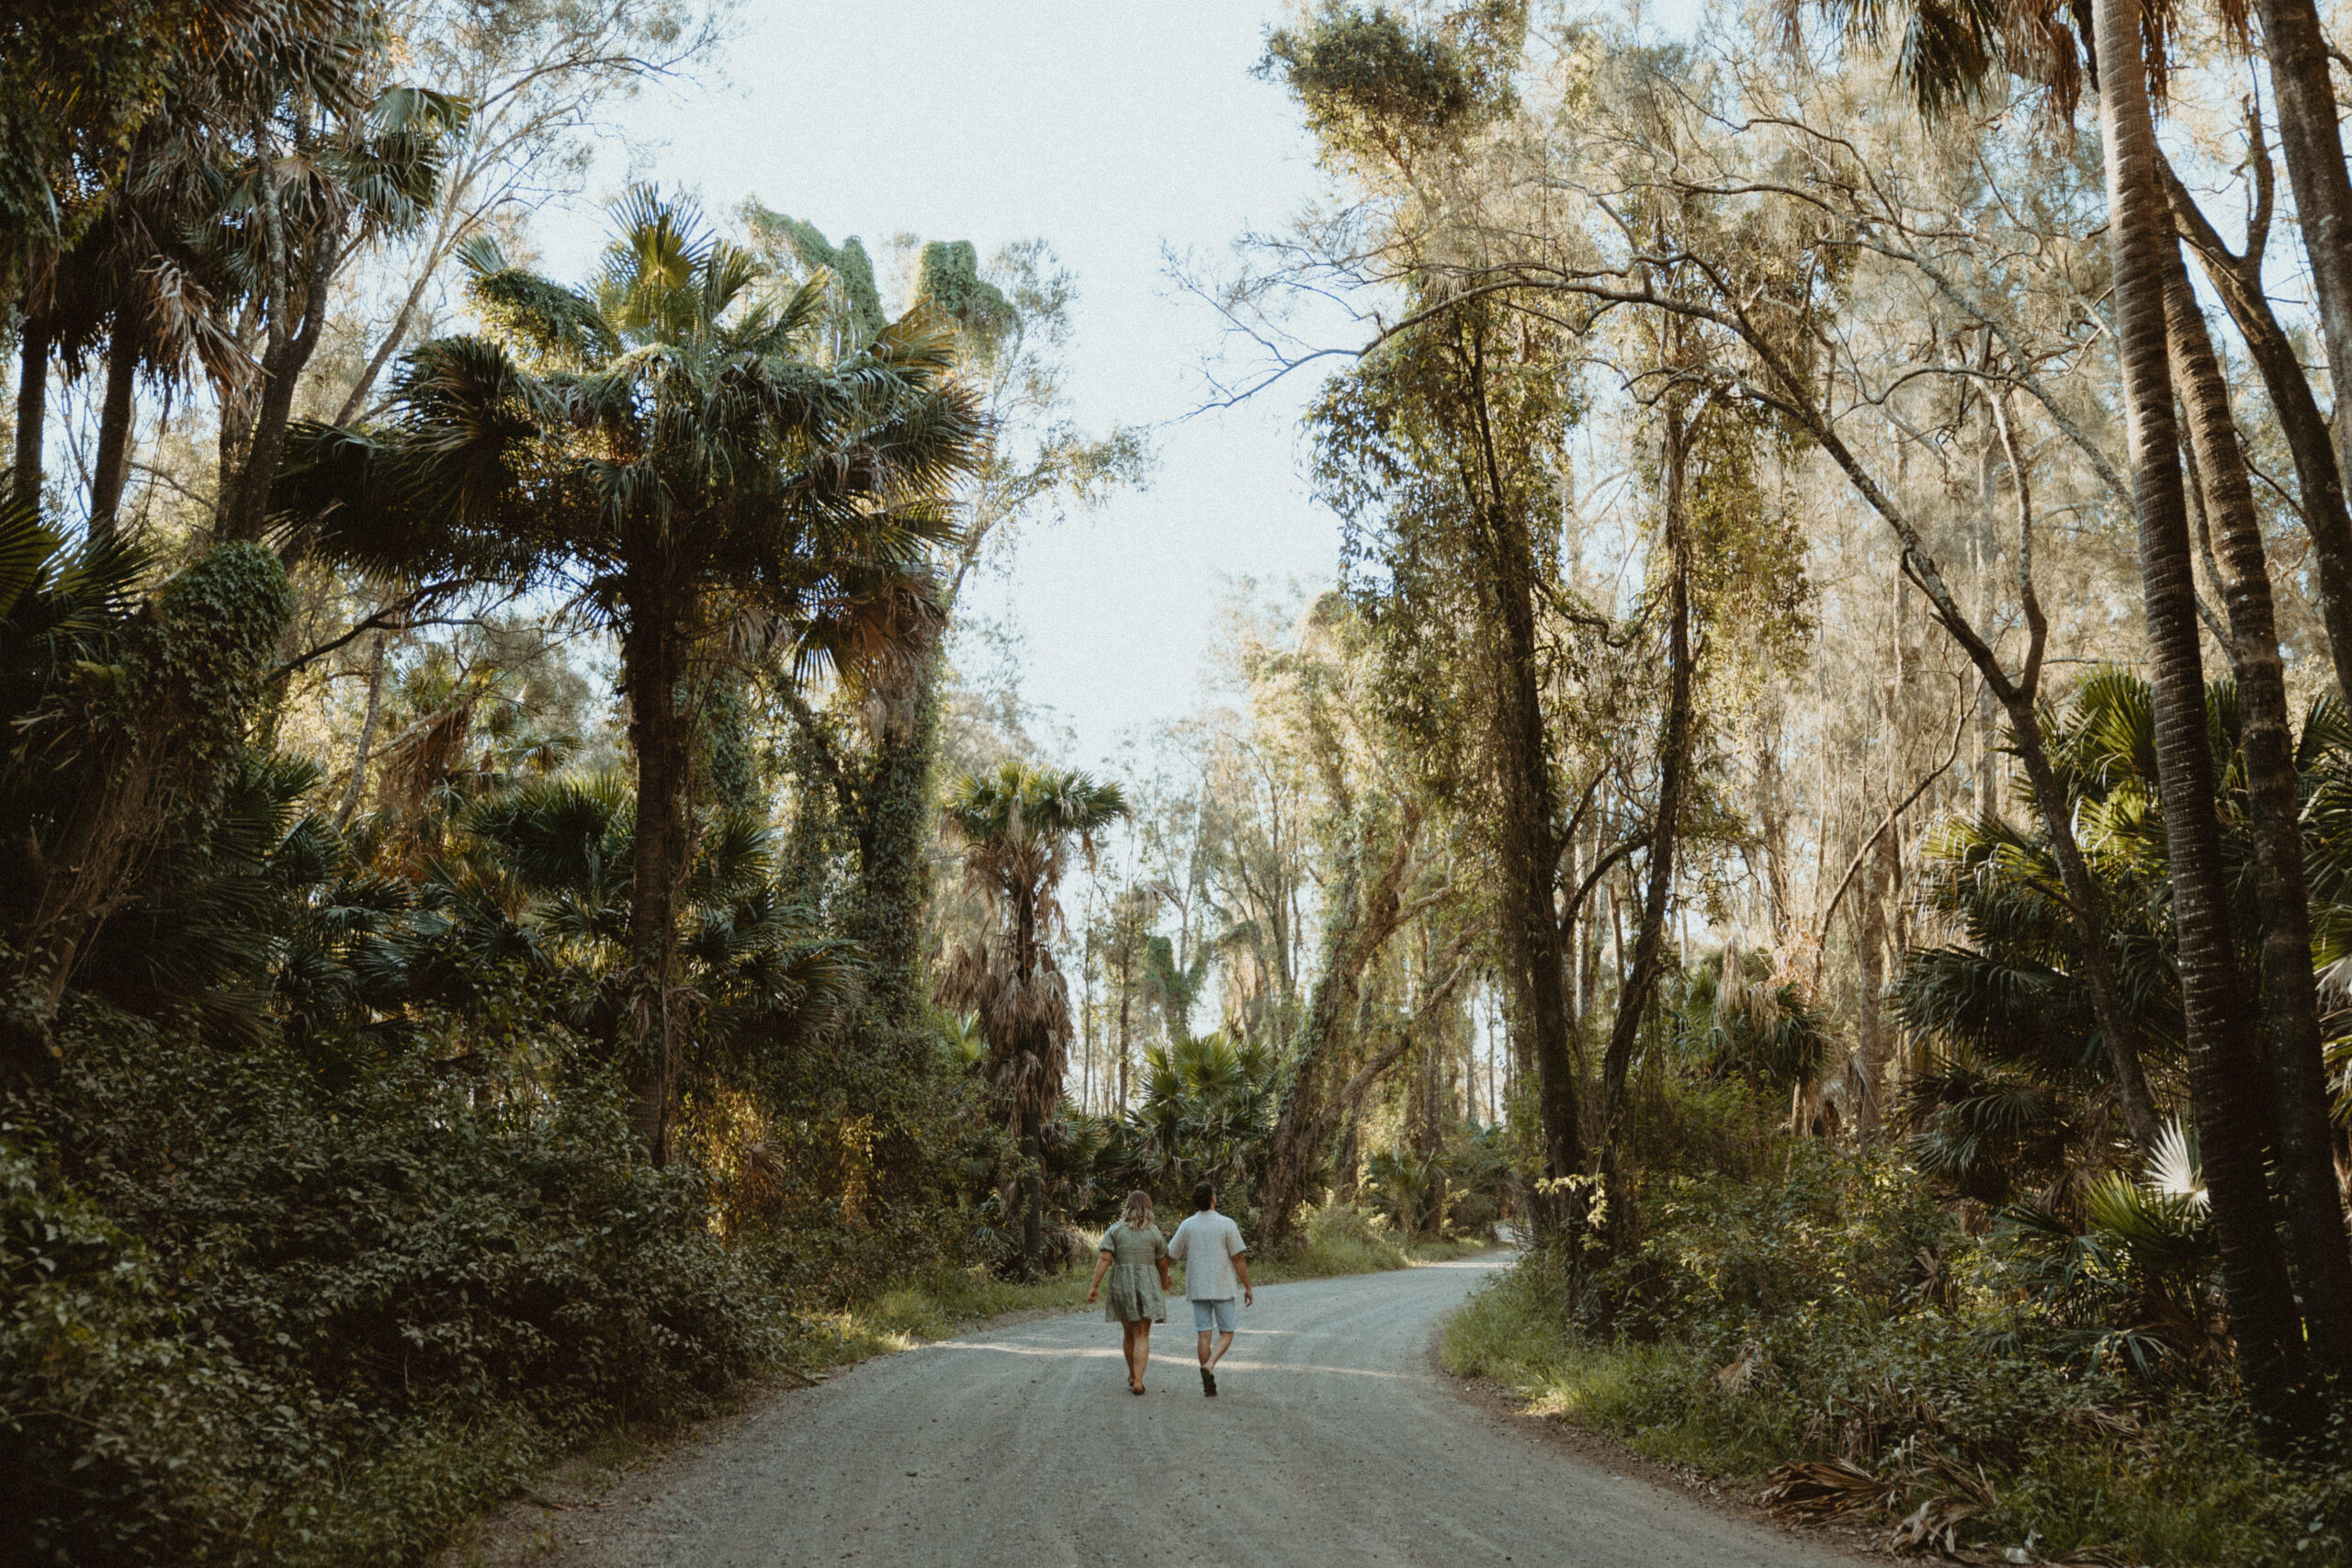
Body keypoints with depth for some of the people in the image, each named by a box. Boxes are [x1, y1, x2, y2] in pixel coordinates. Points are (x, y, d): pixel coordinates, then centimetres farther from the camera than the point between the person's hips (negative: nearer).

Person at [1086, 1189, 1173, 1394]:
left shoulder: (1115, 1230, 0)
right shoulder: (1154, 1233, 0)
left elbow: (1104, 1259, -10)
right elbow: (1162, 1263, 6)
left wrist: (1094, 1286, -10)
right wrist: (1164, 1284, 26)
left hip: (1121, 1284, 1)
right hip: (1147, 1285, -1)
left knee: (1128, 1333, 18)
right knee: (1142, 1336, 0)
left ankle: (1133, 1376, 32)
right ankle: (1138, 1381, -14)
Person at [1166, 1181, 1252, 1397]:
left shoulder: (1187, 1225, -1)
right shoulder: (1227, 1225, -8)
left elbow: (1170, 1254, 4)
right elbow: (1238, 1259, -8)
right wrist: (1248, 1288, 0)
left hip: (1197, 1289, 3)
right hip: (1222, 1288, -3)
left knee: (1204, 1335, 6)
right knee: (1226, 1334, 7)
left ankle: (1208, 1384, 4)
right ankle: (1209, 1365, -18)